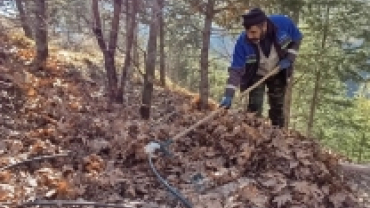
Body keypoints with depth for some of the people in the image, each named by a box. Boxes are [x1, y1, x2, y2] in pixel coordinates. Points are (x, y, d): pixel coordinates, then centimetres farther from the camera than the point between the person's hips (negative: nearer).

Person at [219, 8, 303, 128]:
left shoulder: (283, 23, -30)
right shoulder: (243, 41, -34)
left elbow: (297, 38, -8)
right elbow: (236, 69, -31)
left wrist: (289, 58, -21)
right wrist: (228, 95, -39)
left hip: (278, 73, 2)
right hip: (256, 75, -2)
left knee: (277, 107, 12)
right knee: (255, 108, -12)